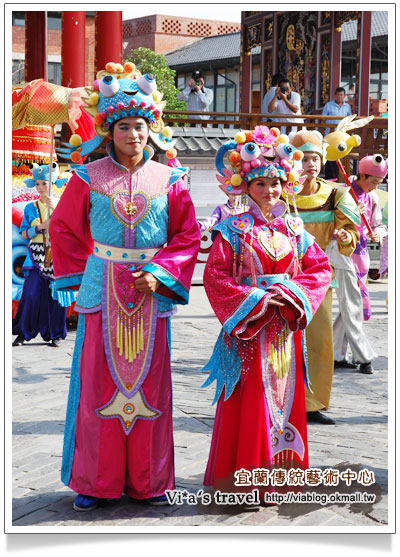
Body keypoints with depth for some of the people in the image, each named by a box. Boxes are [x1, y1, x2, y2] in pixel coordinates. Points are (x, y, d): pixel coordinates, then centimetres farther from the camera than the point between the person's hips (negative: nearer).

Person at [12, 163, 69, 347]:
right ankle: (23, 333, 1)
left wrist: (56, 208, -13)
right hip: (36, 254, 0)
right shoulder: (31, 208, 10)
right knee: (32, 293, -9)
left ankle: (55, 334, 7)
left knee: (56, 294, -3)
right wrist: (40, 227, -10)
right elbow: (24, 234, 6)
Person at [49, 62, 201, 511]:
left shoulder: (168, 180, 3)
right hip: (102, 293, 0)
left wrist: (160, 274, -7)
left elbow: (187, 235, 5)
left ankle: (149, 481, 16)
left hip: (150, 294, 1)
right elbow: (64, 227, 11)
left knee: (148, 384, 5)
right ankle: (94, 481, 13)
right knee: (98, 383, 2)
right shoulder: (89, 177, 2)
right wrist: (85, 272, 4)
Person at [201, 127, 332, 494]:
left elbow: (320, 268, 7)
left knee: (284, 394, 7)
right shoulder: (233, 229, -2)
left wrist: (292, 292, -9)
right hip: (248, 326, -4)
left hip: (285, 325, 4)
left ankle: (280, 474, 18)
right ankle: (244, 477, 6)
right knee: (248, 402, -3)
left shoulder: (292, 229, 9)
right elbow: (215, 276, -8)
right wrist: (255, 299, -15)